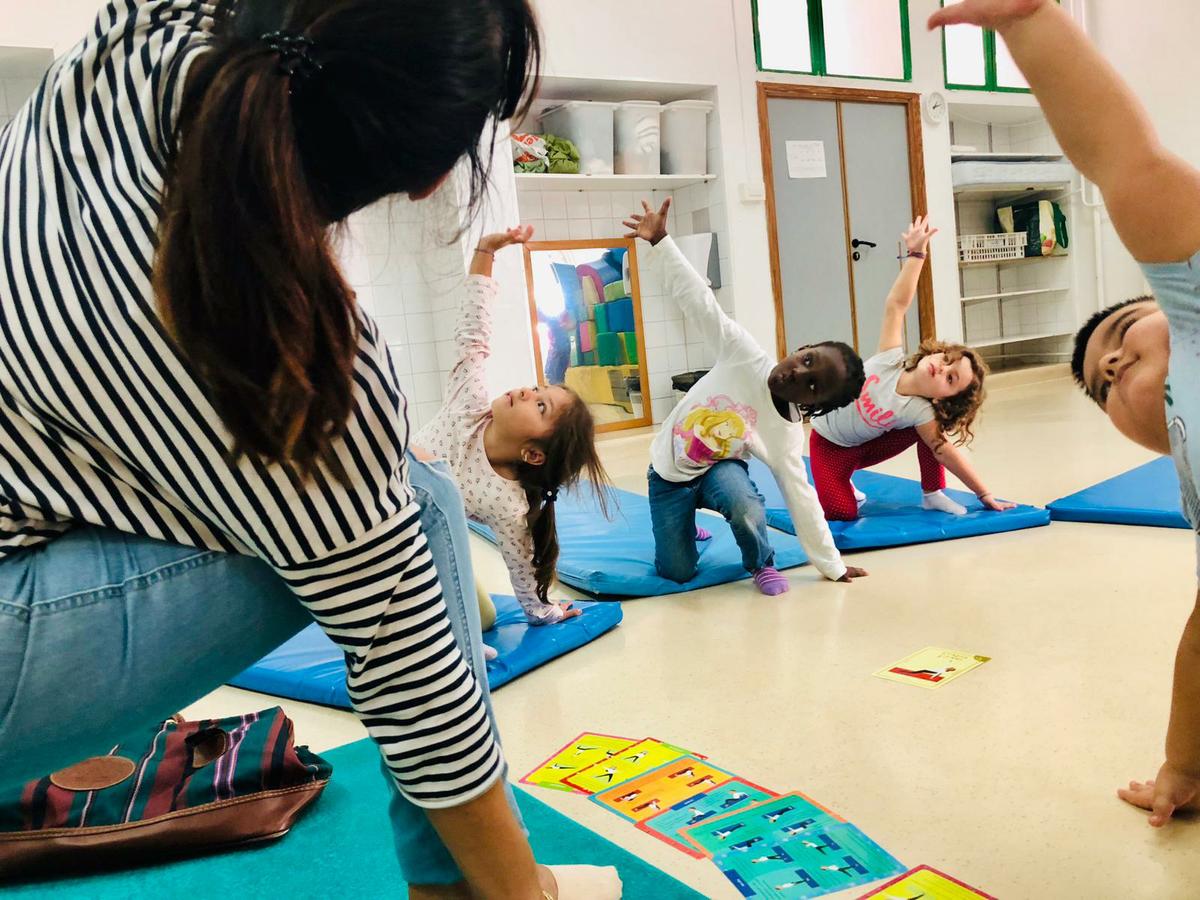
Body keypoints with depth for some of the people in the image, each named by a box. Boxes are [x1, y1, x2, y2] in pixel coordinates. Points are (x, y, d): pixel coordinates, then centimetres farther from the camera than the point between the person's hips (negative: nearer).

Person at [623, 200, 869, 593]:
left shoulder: (787, 436, -20)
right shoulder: (744, 353, -22)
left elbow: (802, 501, -14)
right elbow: (699, 300, -24)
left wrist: (833, 566, -12)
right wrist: (660, 241, -30)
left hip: (719, 467, 0)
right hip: (669, 471, 1)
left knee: (747, 511, -36)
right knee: (678, 572, -5)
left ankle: (761, 563, 0)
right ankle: (685, 525, 32)